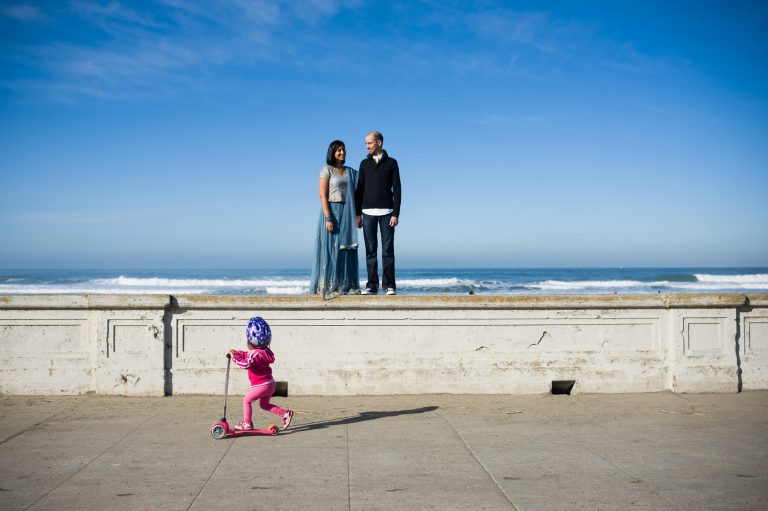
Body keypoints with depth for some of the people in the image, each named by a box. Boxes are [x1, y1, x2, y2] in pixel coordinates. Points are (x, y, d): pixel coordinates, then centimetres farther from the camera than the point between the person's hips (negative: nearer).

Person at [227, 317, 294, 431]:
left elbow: (245, 364, -39)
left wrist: (234, 357, -29)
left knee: (246, 400, 5)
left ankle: (247, 423, 11)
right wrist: (236, 352, 11)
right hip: (269, 383, 9)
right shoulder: (265, 351, 6)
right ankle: (285, 414, 14)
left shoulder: (255, 354, -24)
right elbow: (248, 355, 20)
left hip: (262, 385, -9)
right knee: (264, 404, 22)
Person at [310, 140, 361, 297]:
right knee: (331, 248, -5)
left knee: (346, 248, 5)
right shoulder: (326, 170, -3)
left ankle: (346, 285, 11)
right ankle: (328, 286, -1)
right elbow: (323, 195, -10)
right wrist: (328, 218, -18)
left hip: (347, 213, 6)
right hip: (331, 211, -6)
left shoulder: (350, 172, 14)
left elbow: (354, 194, 18)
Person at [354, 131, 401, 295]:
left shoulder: (391, 163, 2)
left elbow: (397, 190, -2)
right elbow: (359, 190, 9)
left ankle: (390, 285, 1)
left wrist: (395, 214, -11)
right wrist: (357, 214, 2)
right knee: (371, 250, 1)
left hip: (386, 212, -2)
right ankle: (372, 285, 4)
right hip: (368, 212, 2)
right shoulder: (364, 164, 10)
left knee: (388, 250, -3)